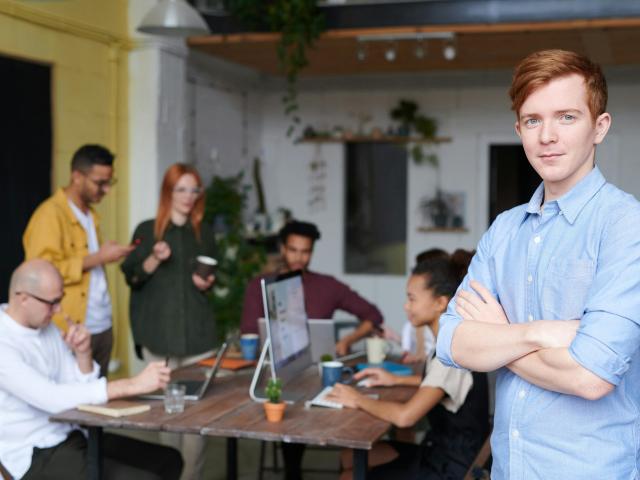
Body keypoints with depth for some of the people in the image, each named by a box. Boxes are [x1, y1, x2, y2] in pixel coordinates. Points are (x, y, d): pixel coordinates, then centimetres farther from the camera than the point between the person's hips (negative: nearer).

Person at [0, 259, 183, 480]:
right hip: (34, 456, -8)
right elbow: (51, 398, -30)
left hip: (72, 436, 8)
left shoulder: (46, 327, 7)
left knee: (168, 460, 0)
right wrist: (133, 384, -32)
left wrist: (82, 353, -10)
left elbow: (80, 389, 10)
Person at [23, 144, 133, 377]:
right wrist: (96, 258, -19)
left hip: (102, 326, 8)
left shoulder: (91, 215, 16)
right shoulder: (50, 214, -11)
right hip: (72, 331, -8)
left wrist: (107, 256, 9)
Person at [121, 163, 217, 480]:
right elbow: (132, 277, 2)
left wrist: (207, 284, 1)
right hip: (160, 331, -2)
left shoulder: (204, 233, 13)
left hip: (198, 330, 2)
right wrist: (155, 259, -13)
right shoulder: (147, 230, 4)